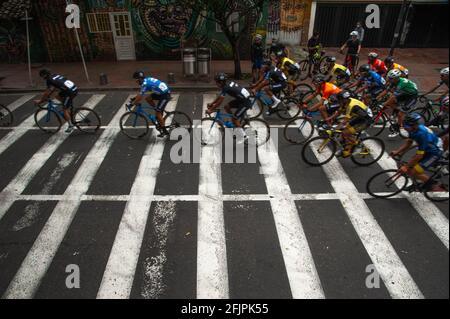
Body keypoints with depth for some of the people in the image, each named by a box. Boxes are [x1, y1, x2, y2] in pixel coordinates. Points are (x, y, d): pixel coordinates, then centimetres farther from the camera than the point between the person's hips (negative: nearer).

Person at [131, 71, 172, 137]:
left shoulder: (145, 83, -18)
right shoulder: (147, 80, 10)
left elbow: (140, 97, -15)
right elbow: (141, 93, 24)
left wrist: (132, 103, -3)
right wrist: (135, 98, 22)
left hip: (165, 95, -9)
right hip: (161, 93, 9)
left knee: (158, 113, -6)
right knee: (147, 98, 9)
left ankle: (164, 131, 2)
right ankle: (160, 112, 16)